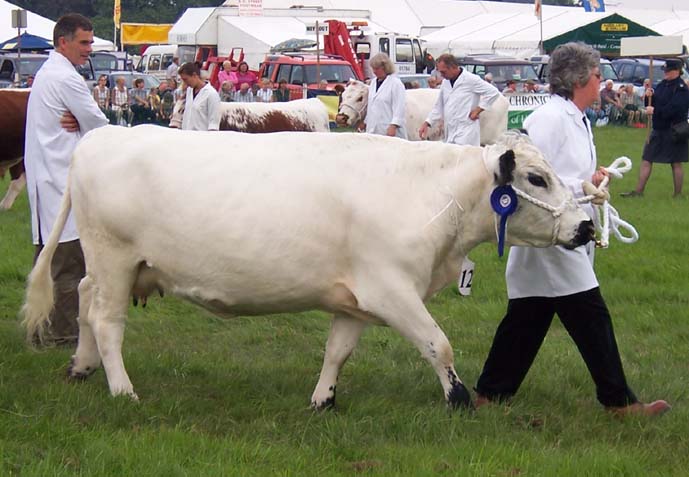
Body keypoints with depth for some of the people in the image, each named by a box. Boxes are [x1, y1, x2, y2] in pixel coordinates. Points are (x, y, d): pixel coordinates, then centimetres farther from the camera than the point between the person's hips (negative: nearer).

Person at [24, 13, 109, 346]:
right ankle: (63, 332, -7)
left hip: (44, 177, 11)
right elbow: (99, 126, -11)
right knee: (70, 256, -8)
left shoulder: (45, 74, 18)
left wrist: (75, 123, -3)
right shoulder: (66, 78, -15)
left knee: (48, 254, 15)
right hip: (63, 178, -11)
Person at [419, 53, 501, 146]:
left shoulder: (471, 80, -7)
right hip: (450, 134, 7)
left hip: (466, 133, -7)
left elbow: (493, 92, -7)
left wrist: (478, 110, -8)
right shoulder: (445, 82, 15)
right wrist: (427, 123, 13)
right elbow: (439, 106, 23)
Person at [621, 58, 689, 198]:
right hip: (658, 129, 8)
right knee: (646, 160, 6)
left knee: (676, 163, 3)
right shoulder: (662, 85, 10)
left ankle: (678, 194, 14)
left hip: (673, 131, -8)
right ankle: (638, 191, 11)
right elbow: (652, 105, 14)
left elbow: (674, 109, -24)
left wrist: (654, 111, -22)